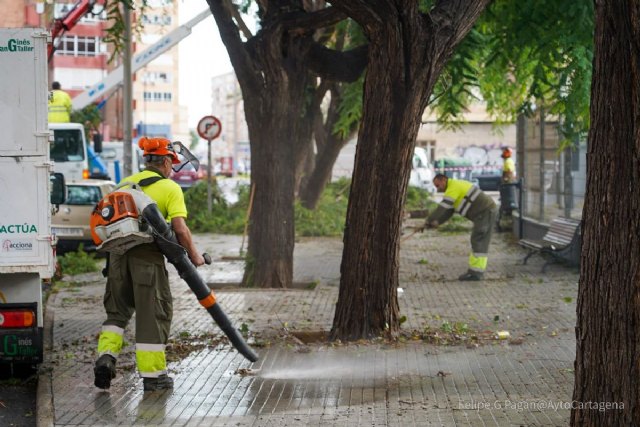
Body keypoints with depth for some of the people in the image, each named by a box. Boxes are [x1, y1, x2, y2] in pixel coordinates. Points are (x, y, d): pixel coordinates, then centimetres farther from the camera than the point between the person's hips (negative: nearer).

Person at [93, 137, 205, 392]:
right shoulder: (170, 188, 1)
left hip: (118, 253, 5)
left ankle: (106, 357, 0)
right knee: (153, 313, 4)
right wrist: (194, 256, 2)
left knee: (117, 310, 18)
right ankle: (153, 374, 8)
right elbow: (180, 229, -8)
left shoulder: (126, 184, 17)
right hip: (148, 256, -5)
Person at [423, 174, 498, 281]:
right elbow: (448, 211, 18)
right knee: (478, 242, 11)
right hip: (487, 212, 10)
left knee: (478, 242, -9)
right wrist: (437, 222, 6)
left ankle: (476, 272, -10)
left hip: (486, 212, -10)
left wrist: (428, 221, -9)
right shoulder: (457, 186, 21)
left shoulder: (453, 187, -12)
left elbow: (442, 207, -17)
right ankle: (476, 271, 12)